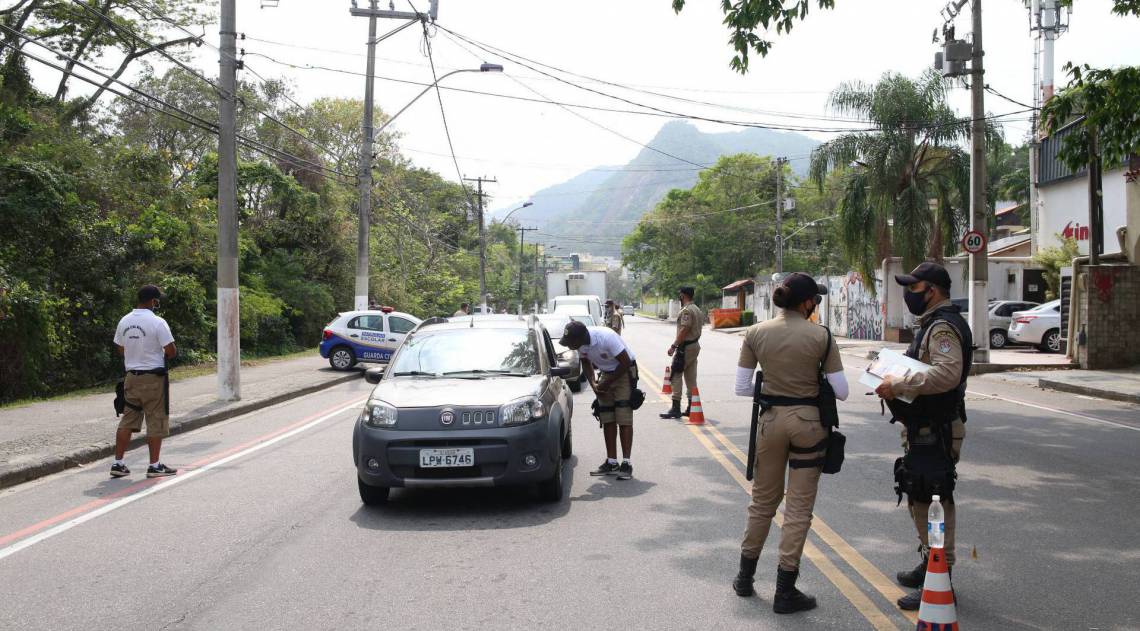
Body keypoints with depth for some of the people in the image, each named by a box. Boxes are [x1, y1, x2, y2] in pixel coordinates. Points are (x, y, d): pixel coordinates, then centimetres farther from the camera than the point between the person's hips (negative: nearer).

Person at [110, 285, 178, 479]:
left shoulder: (124, 321, 5)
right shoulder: (157, 322, -15)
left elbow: (120, 350, 13)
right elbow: (171, 351, -16)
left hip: (131, 376, 6)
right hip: (153, 378, -6)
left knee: (128, 420, 12)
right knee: (156, 422, 3)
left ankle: (118, 463, 12)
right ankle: (155, 465, 6)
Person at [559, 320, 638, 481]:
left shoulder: (606, 337, -32)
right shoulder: (581, 342, -12)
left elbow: (625, 363, -24)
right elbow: (586, 363, 7)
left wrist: (607, 383, -18)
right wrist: (593, 384, -8)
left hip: (625, 372, -7)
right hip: (606, 373, 7)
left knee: (624, 419, -12)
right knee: (607, 420, 4)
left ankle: (626, 463, -11)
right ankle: (611, 462, 9)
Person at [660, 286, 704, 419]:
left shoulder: (686, 311, -16)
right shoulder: (698, 310, 15)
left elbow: (684, 330, -24)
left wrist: (674, 346, -22)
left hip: (685, 347, -10)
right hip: (695, 345, 10)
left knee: (675, 376, -7)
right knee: (691, 378, 13)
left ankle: (676, 409, -9)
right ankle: (691, 407, 16)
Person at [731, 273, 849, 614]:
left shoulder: (756, 333, -3)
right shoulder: (821, 336, -10)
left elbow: (742, 387, -2)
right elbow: (841, 392, -8)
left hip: (770, 419, 3)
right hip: (808, 421, -3)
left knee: (763, 500, 20)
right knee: (799, 508, 7)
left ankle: (745, 577, 31)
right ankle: (785, 591, 12)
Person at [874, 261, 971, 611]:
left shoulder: (944, 327, -17)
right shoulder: (934, 323, 17)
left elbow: (948, 373, -32)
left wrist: (899, 385, -28)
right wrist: (894, 373, 10)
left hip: (935, 432, -11)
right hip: (925, 429, 11)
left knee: (933, 504, -7)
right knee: (920, 500, 21)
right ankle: (930, 566, 34)